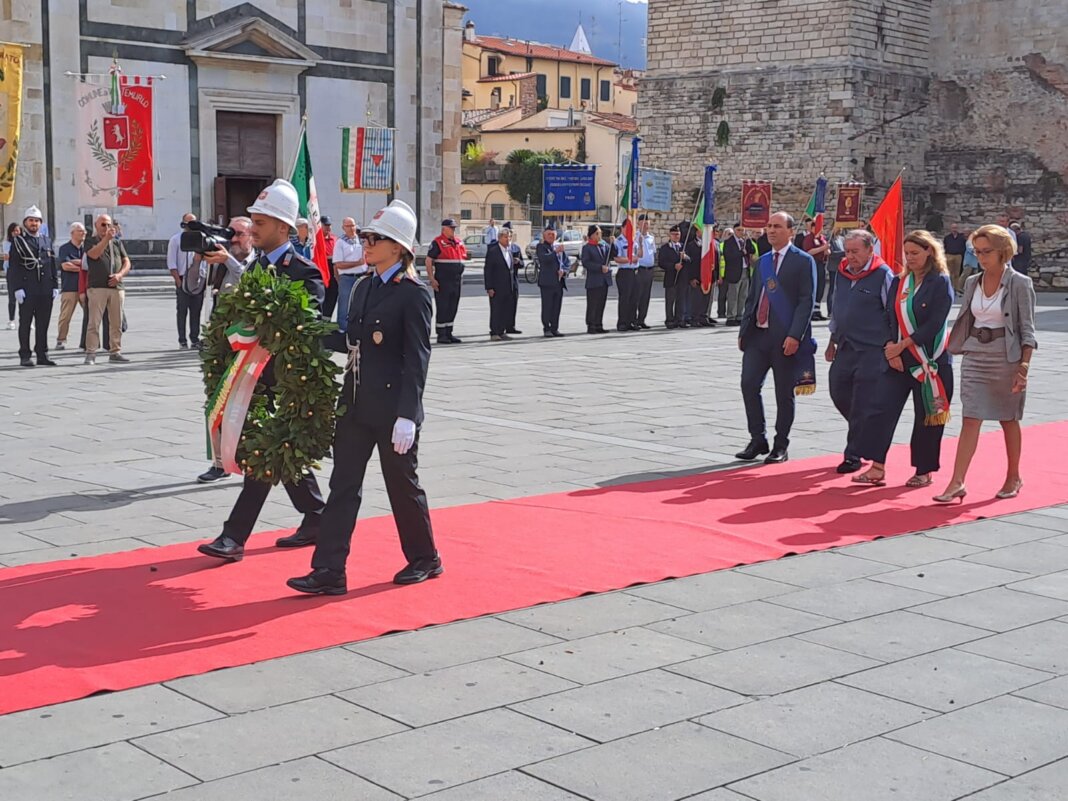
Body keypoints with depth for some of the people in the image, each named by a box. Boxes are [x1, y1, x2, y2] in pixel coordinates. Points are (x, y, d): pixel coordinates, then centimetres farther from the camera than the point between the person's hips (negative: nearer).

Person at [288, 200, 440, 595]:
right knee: (343, 485, 4)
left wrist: (407, 415, -20)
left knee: (402, 485, 8)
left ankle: (424, 558, 27)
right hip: (355, 403, 7)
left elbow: (417, 358, -16)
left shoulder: (414, 294, -12)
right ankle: (329, 571, 5)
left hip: (393, 409, -7)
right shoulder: (364, 287, 11)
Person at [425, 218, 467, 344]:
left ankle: (449, 333, 18)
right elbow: (428, 261, -10)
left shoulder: (459, 243, 14)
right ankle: (441, 335, 3)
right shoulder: (438, 243, -8)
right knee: (442, 309, -2)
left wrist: (460, 278, 18)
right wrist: (431, 279, -16)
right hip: (443, 282, -7)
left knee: (453, 309, 10)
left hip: (456, 281, 7)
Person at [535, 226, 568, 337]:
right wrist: (555, 251, -26)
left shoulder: (559, 246, 16)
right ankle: (546, 329, 0)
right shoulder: (541, 246, 0)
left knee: (557, 307, 7)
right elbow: (544, 258, -20)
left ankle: (554, 329, 14)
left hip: (559, 281, 5)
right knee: (547, 306, -5)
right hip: (547, 282, -5)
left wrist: (563, 271, -4)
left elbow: (567, 263, 15)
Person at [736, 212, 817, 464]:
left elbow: (807, 301, -10)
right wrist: (743, 330, 10)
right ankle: (758, 439, 11)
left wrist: (794, 335, -18)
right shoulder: (763, 261, 16)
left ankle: (780, 446, 13)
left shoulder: (803, 261, -4)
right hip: (758, 333, 6)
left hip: (785, 337, -5)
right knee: (749, 384, -2)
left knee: (784, 393, 3)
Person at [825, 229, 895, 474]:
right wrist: (833, 339, 21)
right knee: (838, 393, 9)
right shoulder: (841, 273, 10)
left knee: (863, 404, -3)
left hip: (871, 350, -7)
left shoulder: (883, 275, -10)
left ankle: (854, 455, 6)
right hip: (845, 347, 7)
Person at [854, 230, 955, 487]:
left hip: (929, 359, -5)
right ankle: (877, 468, -9)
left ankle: (925, 470, 17)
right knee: (882, 407, -8)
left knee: (927, 416, 4)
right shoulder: (899, 283, 11)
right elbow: (890, 319, 8)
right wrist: (890, 346, -9)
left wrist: (902, 345, -14)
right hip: (897, 359, 5)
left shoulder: (941, 282, -5)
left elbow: (934, 324, -12)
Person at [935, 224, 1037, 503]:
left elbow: (1027, 329, -8)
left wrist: (1024, 366, -14)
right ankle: (957, 483, -9)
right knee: (970, 419, -4)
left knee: (1008, 420, 10)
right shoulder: (972, 283, 6)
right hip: (975, 359, 3)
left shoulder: (1020, 284, -7)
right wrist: (955, 350, 10)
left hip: (1006, 360, -3)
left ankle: (1013, 477, 28)